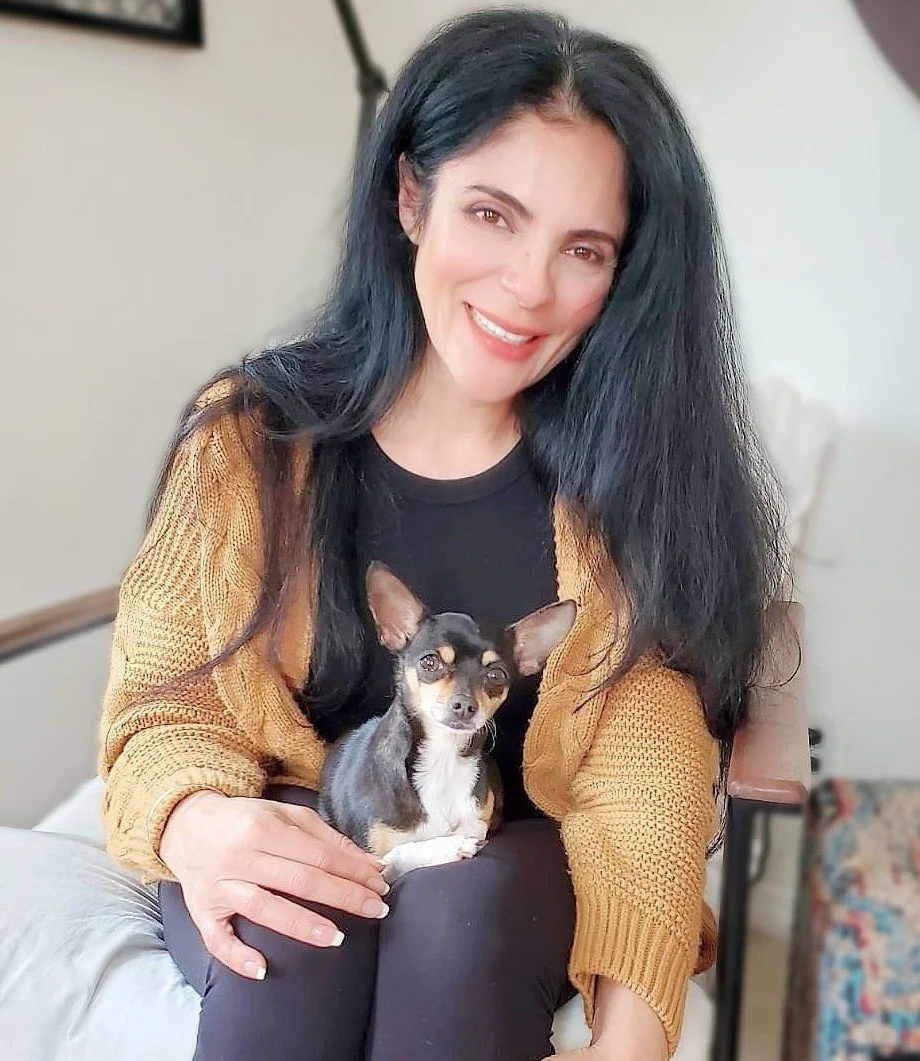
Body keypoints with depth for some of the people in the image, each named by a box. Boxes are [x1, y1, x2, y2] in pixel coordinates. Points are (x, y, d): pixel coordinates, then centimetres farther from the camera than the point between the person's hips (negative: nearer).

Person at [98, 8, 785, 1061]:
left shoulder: (630, 481, -8)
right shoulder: (248, 436, -7)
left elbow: (640, 777, -15)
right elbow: (165, 697, -3)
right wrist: (198, 821, -26)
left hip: (508, 872, 1)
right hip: (285, 861, 0)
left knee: (461, 903, -31)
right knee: (294, 931, -32)